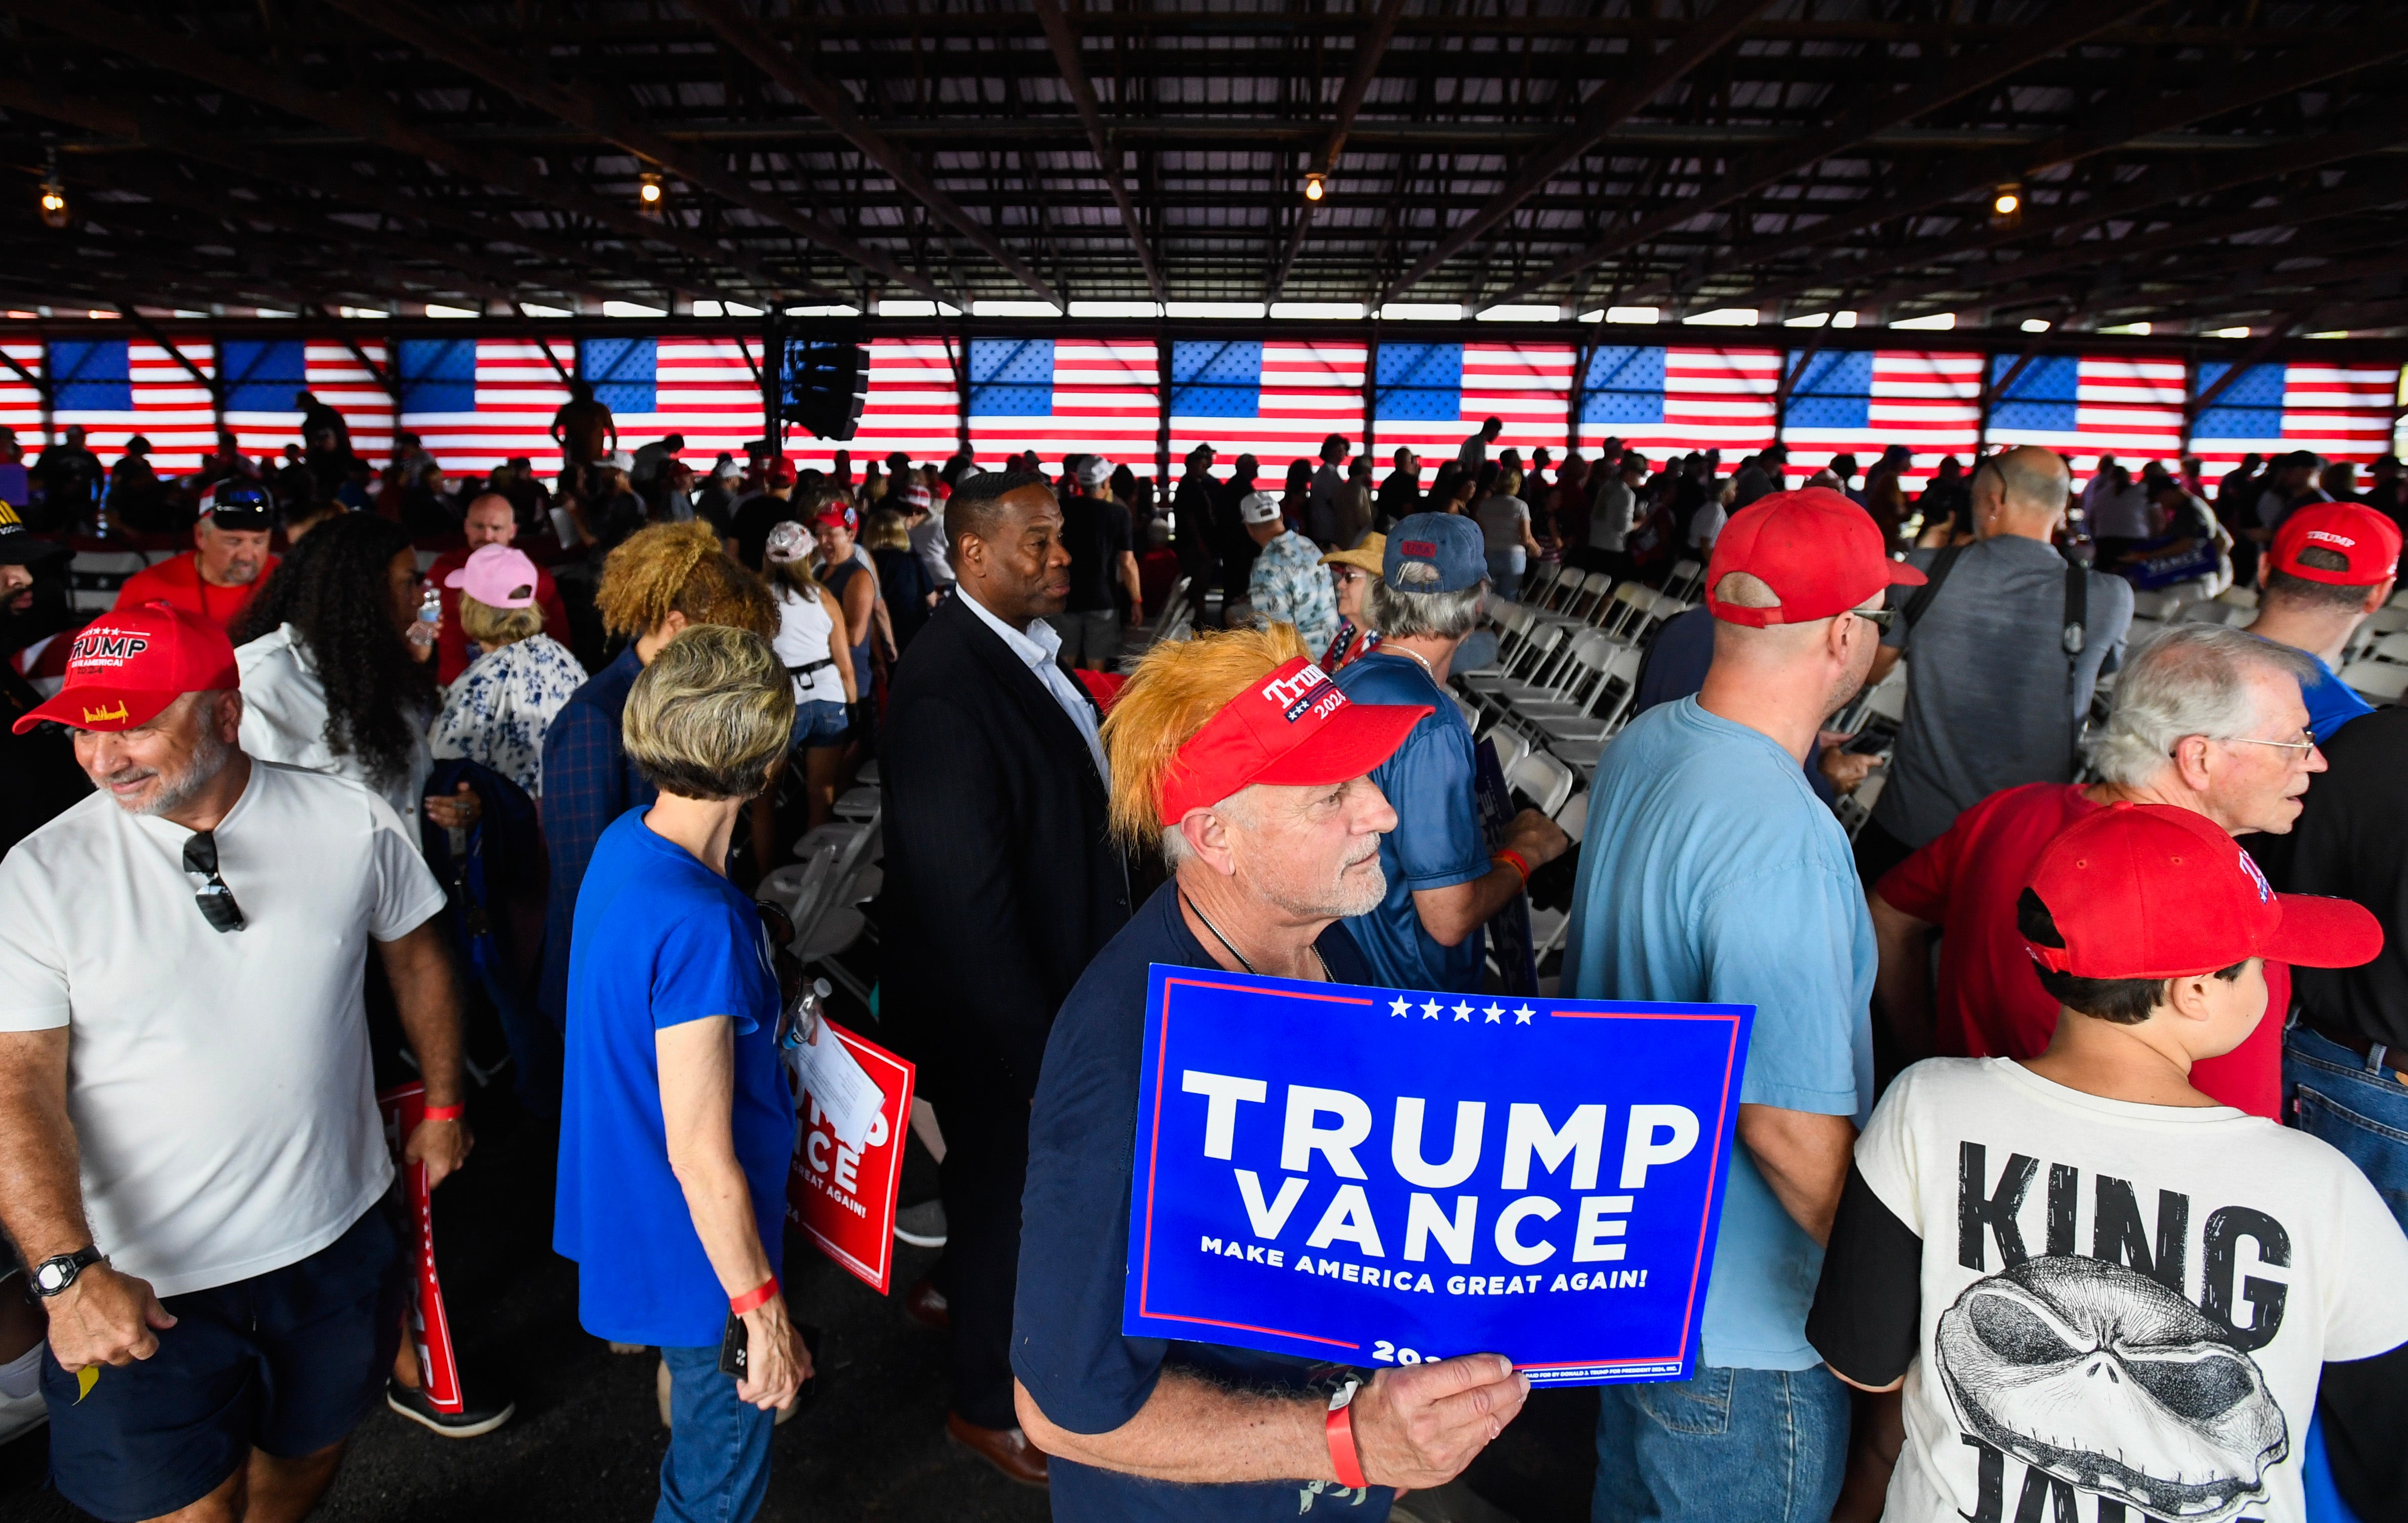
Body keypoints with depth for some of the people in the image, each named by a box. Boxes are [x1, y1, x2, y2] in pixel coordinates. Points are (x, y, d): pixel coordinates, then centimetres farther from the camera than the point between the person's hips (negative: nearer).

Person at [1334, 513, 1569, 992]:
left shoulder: (1346, 682, 0)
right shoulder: (1431, 725, -27)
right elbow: (1450, 919, -27)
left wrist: (1483, 841, 17)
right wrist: (1524, 850, -11)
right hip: (1412, 988, -8)